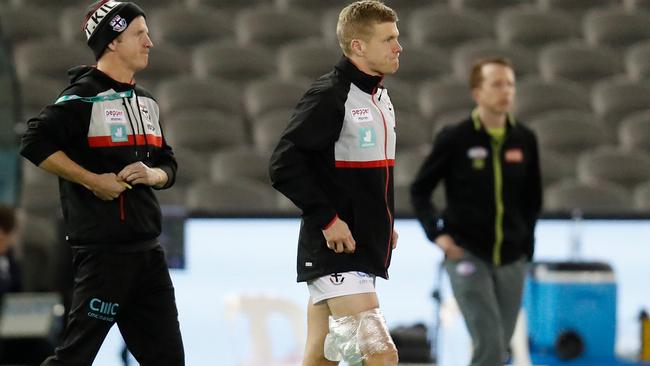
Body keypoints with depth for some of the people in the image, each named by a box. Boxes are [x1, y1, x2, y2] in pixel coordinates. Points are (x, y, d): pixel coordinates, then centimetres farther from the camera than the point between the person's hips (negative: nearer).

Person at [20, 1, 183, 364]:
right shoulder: (84, 98, -9)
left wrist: (153, 174, -2)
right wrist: (93, 180, -17)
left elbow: (169, 164, 22)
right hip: (103, 249, -8)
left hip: (148, 251, 8)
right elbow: (36, 143, -18)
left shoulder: (146, 102, 16)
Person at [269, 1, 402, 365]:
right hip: (336, 252, -9)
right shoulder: (329, 96, -13)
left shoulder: (380, 98, 15)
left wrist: (383, 222, 15)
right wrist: (326, 219, -19)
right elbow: (284, 165, -18)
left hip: (365, 249, 9)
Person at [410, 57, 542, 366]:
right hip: (468, 257, -4)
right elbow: (419, 190, 1)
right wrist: (437, 233, -10)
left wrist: (525, 242, 9)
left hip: (512, 260, 4)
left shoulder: (524, 140, 3)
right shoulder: (455, 139, -7)